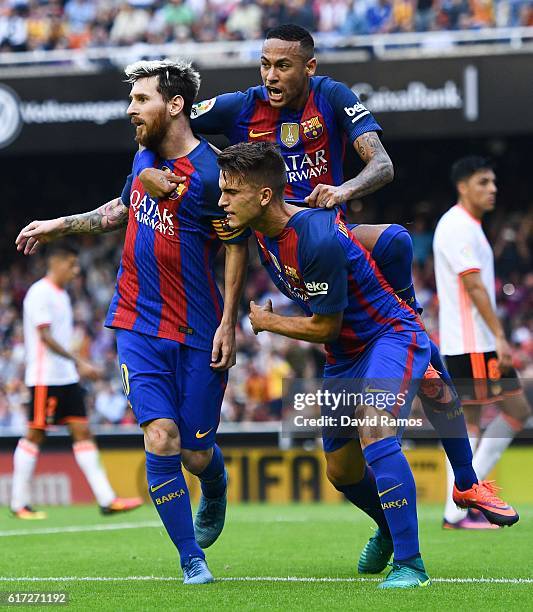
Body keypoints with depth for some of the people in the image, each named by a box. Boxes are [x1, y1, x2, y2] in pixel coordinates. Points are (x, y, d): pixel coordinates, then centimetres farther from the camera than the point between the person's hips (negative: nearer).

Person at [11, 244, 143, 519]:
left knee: (82, 432, 2)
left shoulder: (61, 295, 17)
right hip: (45, 379, -9)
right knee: (35, 435, -3)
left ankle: (106, 500, -3)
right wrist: (79, 362, -21)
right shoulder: (40, 293, -11)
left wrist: (79, 367, 17)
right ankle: (19, 504, 4)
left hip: (67, 378, 9)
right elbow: (45, 337, -19)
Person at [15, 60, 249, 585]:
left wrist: (228, 324, -12)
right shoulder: (145, 157, 7)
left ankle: (215, 491, 41)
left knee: (196, 454, 3)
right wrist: (60, 225, 27)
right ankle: (192, 559, 0)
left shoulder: (208, 172, -14)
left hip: (198, 333, -4)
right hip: (138, 324, 4)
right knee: (160, 440, -10)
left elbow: (238, 245, -9)